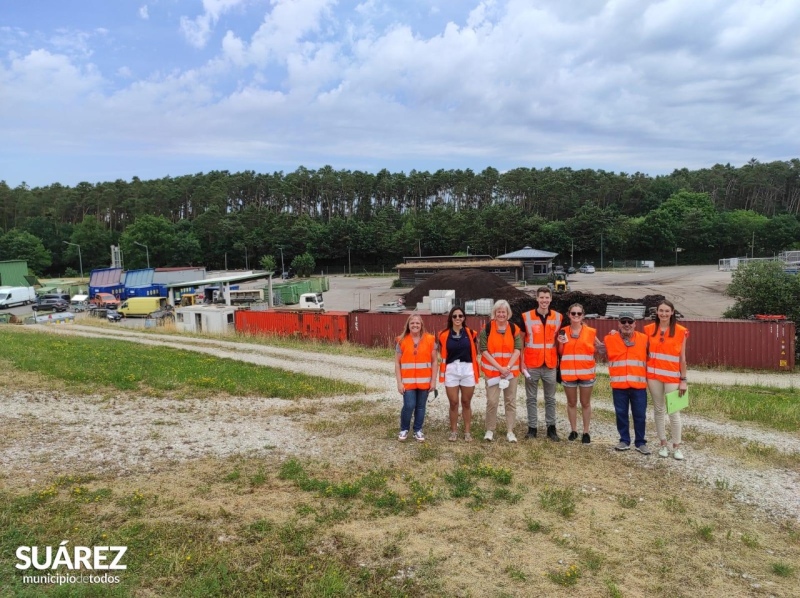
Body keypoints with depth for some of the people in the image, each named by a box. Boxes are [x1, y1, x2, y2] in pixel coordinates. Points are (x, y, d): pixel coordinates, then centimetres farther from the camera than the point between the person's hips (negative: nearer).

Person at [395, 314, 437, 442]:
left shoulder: (429, 340, -1)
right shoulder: (402, 341, -2)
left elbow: (434, 361, 2)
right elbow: (397, 363, 0)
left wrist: (433, 380, -1)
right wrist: (399, 382, -5)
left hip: (424, 381, 1)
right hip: (408, 381, -1)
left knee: (421, 406, 9)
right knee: (409, 405, -6)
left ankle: (418, 430, 26)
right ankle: (404, 429, 18)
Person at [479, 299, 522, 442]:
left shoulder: (514, 329, 1)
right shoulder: (487, 328, -4)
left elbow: (518, 349, -3)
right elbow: (484, 350, -8)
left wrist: (508, 367, -14)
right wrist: (499, 367, -15)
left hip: (511, 371, 2)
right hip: (492, 370, -2)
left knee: (510, 401, 7)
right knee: (492, 401, -4)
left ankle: (510, 431, 16)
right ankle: (490, 430, 11)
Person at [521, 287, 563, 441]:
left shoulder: (558, 317, 3)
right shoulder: (526, 317, -3)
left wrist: (559, 360, 4)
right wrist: (522, 363, -5)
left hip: (550, 365, 2)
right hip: (531, 365, -1)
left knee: (550, 398, 10)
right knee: (531, 398, 7)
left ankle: (551, 428, 20)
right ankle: (532, 427, 16)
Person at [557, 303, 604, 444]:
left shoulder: (590, 332, 0)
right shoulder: (564, 332, 3)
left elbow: (597, 349, 11)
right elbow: (560, 353, 8)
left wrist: (599, 349, -10)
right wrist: (561, 343, -9)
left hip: (586, 373, -1)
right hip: (568, 373, 1)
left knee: (585, 403, 8)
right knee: (571, 403, 11)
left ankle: (586, 432, 17)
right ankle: (573, 431, 22)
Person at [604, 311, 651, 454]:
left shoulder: (644, 339, 2)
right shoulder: (610, 339, 1)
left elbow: (650, 358, 10)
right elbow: (603, 353, 15)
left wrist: (648, 376, 5)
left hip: (639, 385, 0)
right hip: (619, 385, 0)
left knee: (640, 415, 5)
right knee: (621, 414, 8)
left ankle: (640, 442, 18)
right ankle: (624, 441, 21)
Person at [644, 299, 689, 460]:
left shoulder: (680, 331, -4)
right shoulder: (649, 329, 2)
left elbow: (682, 358, -2)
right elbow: (646, 353, 6)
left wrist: (683, 379, -3)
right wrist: (644, 375, 2)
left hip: (672, 377, -2)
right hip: (654, 376, 3)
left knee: (674, 412, 1)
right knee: (658, 410, 10)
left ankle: (677, 446, 13)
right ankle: (663, 444, 20)